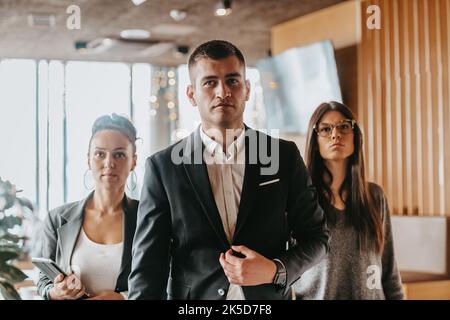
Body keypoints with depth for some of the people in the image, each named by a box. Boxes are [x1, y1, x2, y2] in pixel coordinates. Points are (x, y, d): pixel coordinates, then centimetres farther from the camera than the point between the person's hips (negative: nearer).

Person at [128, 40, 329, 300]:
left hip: (270, 294, 1)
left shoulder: (285, 156, -3)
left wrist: (276, 271, -13)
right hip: (193, 295, -1)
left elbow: (317, 235, 3)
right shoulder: (163, 167, -6)